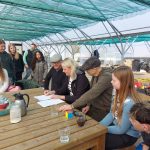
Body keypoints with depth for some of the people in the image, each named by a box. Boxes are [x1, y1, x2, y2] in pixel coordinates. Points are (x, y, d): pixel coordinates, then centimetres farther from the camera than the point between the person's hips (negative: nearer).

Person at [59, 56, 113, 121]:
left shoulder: (106, 76, -26)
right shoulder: (95, 75, 0)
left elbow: (92, 93, -33)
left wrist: (72, 106, -31)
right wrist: (88, 105, 0)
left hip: (103, 111, -7)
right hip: (93, 108, 7)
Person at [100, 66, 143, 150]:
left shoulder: (129, 103, -31)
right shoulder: (120, 94, -7)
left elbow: (121, 130, -23)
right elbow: (111, 114, 1)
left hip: (127, 136, -7)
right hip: (116, 126, 7)